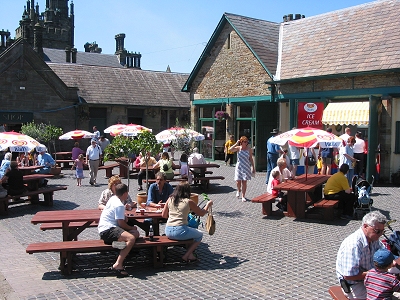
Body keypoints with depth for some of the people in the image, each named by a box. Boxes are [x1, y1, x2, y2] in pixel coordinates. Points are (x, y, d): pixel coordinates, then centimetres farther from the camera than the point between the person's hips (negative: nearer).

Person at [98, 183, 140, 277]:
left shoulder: (113, 198, 17)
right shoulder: (119, 205, -13)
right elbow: (121, 223, -13)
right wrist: (131, 227, 2)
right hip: (107, 230, -11)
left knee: (136, 233, 4)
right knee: (131, 238, -31)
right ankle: (118, 265, -33)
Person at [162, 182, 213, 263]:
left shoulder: (170, 200, 8)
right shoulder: (189, 202, -4)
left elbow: (164, 215, 15)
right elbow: (201, 213, 6)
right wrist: (208, 205, 24)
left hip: (168, 232, 6)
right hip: (180, 231, -6)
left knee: (191, 231, 34)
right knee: (200, 235, 21)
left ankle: (190, 255, 26)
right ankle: (185, 257, 13)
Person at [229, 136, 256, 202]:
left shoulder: (249, 149, -1)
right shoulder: (238, 148, -4)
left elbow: (251, 159, 7)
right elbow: (230, 149, -21)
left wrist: (253, 168, 8)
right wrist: (236, 144, -18)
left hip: (246, 167, 0)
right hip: (239, 167, 0)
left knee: (244, 182, 0)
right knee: (238, 181, -2)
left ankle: (243, 196, 11)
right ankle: (239, 190, 32)